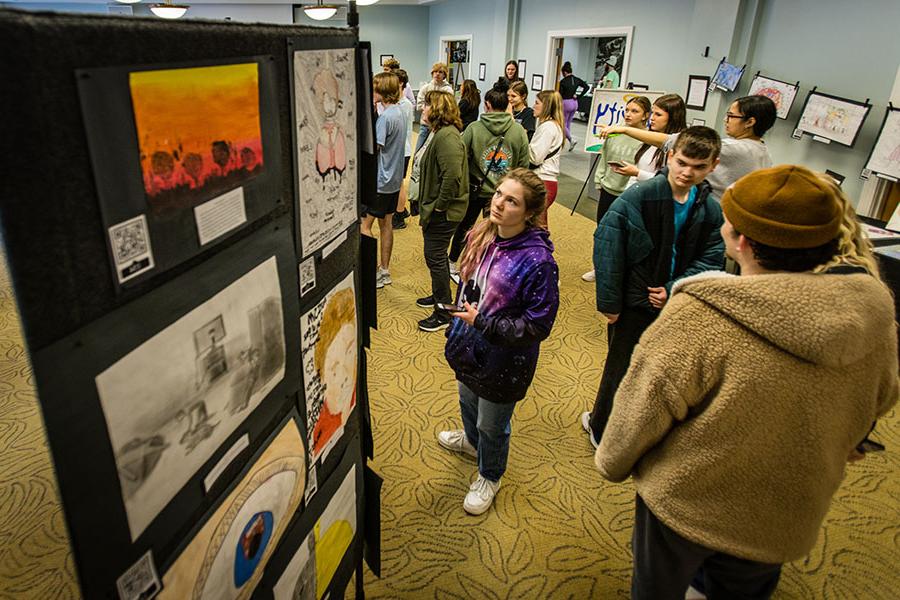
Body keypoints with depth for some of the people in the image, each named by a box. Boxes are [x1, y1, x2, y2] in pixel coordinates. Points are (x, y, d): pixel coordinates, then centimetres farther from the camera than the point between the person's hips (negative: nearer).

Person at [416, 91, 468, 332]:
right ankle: (439, 296, 41)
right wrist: (428, 205, 15)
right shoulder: (441, 133, 13)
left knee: (435, 258, -2)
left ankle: (443, 314, 10)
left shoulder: (447, 136, -21)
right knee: (436, 256, 22)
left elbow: (453, 176, -32)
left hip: (443, 212, -10)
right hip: (437, 210, 10)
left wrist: (439, 204, -22)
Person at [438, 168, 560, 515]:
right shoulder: (482, 236, -7)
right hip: (470, 345, 7)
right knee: (468, 401, 32)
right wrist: (457, 327, 13)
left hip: (504, 359, -7)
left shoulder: (537, 260, -29)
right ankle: (471, 441, 65)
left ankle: (489, 477, 46)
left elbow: (538, 325, -24)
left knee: (492, 426, 16)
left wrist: (483, 323, -25)